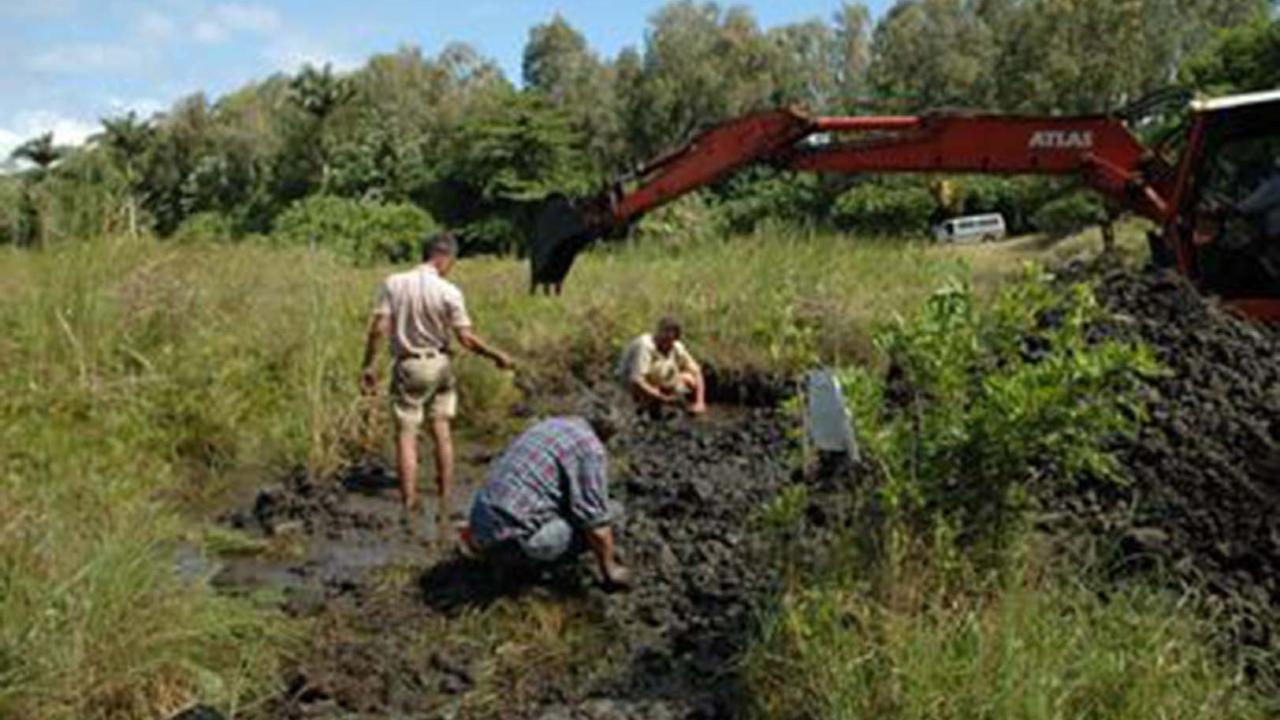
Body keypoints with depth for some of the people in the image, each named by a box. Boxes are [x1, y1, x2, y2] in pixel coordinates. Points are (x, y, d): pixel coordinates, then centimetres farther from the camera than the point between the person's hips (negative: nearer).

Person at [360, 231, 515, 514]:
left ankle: (409, 504, 3)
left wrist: (369, 364, -1)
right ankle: (444, 499, 16)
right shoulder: (449, 292, -10)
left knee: (406, 435, 3)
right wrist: (497, 356, 2)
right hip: (439, 365, 0)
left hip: (407, 366, 0)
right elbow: (466, 338, -10)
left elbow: (379, 328, -9)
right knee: (442, 430, 11)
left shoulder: (393, 284, -6)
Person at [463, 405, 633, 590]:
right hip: (513, 539, -9)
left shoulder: (550, 424, 17)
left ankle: (481, 541, 14)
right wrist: (610, 570, 5)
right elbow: (596, 521, -10)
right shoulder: (591, 448, -8)